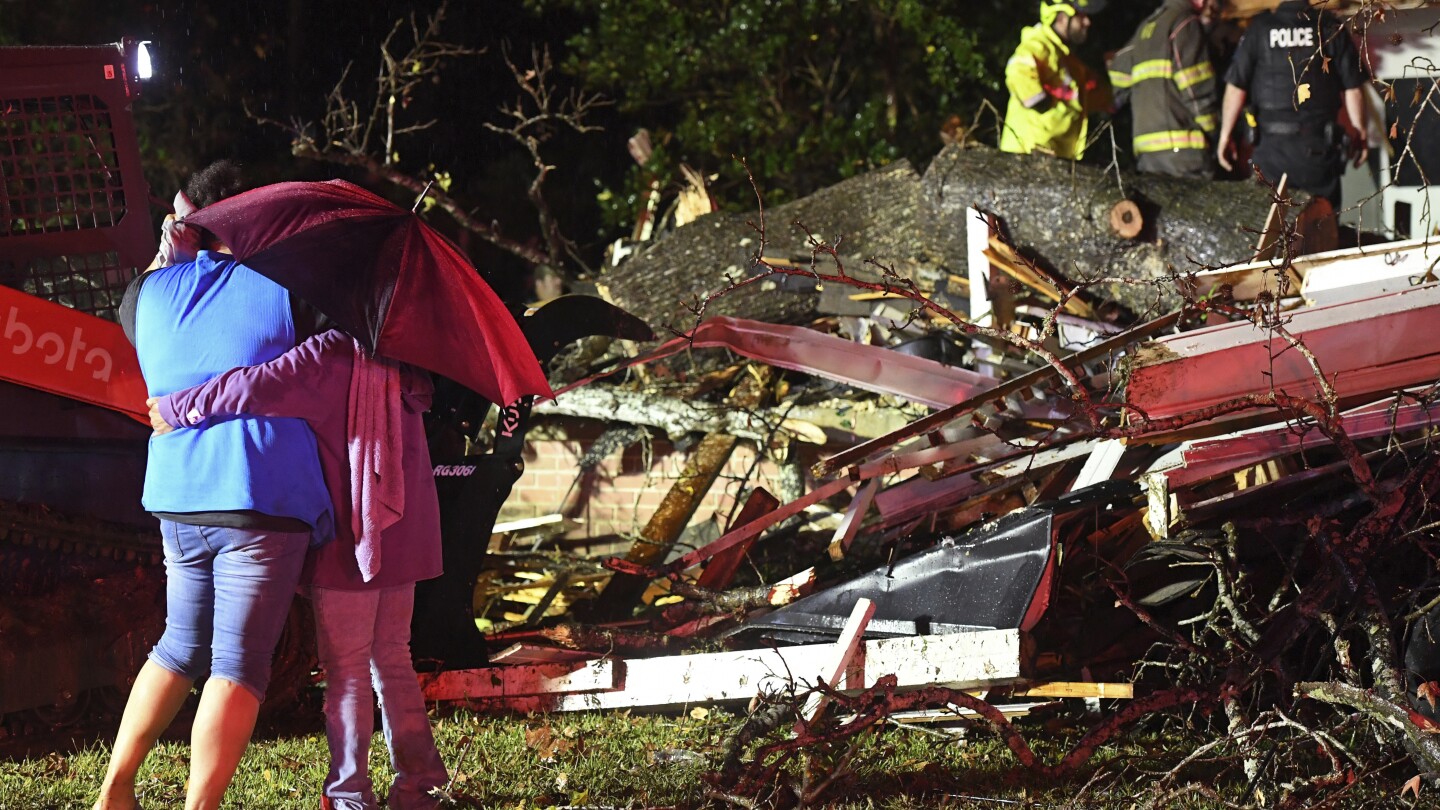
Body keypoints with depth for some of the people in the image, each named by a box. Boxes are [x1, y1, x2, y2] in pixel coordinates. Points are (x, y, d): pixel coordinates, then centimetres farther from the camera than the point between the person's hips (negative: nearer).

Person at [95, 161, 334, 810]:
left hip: (177, 499, 5)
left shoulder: (148, 293, 10)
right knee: (238, 664, -2)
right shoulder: (284, 289, -2)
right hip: (264, 501, -5)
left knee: (183, 644, 21)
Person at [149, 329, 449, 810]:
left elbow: (258, 388, -27)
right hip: (403, 533, 7)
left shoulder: (332, 353, -17)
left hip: (350, 536, -7)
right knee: (392, 658, 16)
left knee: (346, 668, 0)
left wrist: (177, 408, -15)